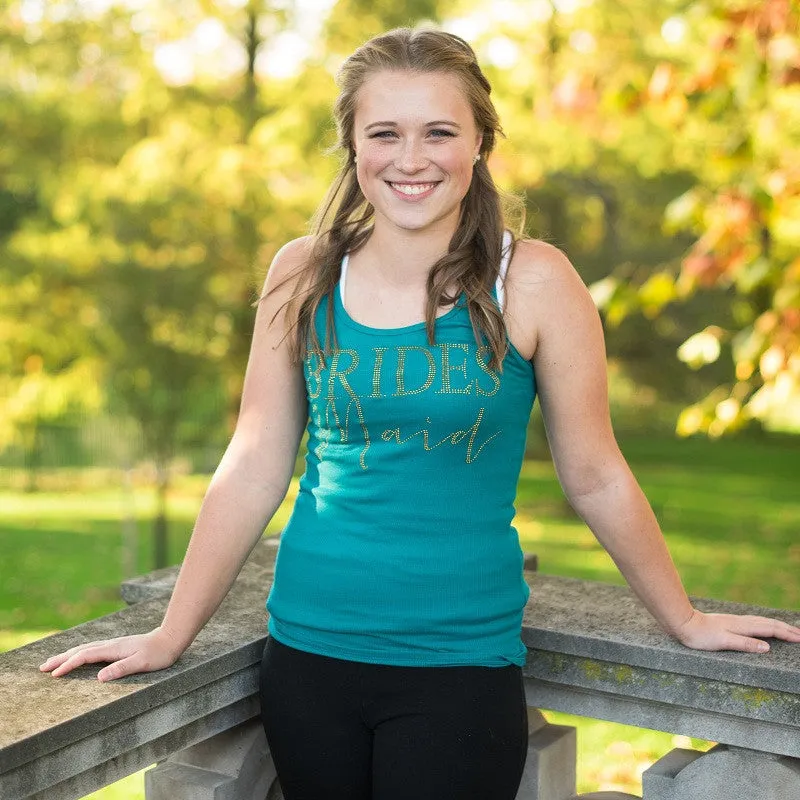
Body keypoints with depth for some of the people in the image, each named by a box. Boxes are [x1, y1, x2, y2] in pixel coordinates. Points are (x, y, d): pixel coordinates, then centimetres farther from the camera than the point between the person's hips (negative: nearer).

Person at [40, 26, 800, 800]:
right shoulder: (303, 273, -1)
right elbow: (253, 468, 3)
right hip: (308, 653, 3)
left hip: (462, 662, -2)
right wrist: (169, 636, 4)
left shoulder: (532, 282, -8)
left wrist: (684, 620, 8)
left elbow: (595, 479, 1)